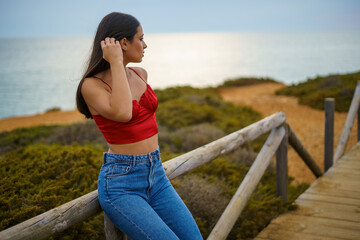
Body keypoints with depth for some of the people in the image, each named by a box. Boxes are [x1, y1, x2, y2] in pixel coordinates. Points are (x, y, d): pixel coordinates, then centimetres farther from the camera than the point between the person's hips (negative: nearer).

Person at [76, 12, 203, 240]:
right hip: (121, 184, -6)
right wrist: (116, 63, -20)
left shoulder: (140, 74, 9)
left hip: (156, 175, 7)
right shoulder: (91, 85, -11)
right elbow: (122, 113, -30)